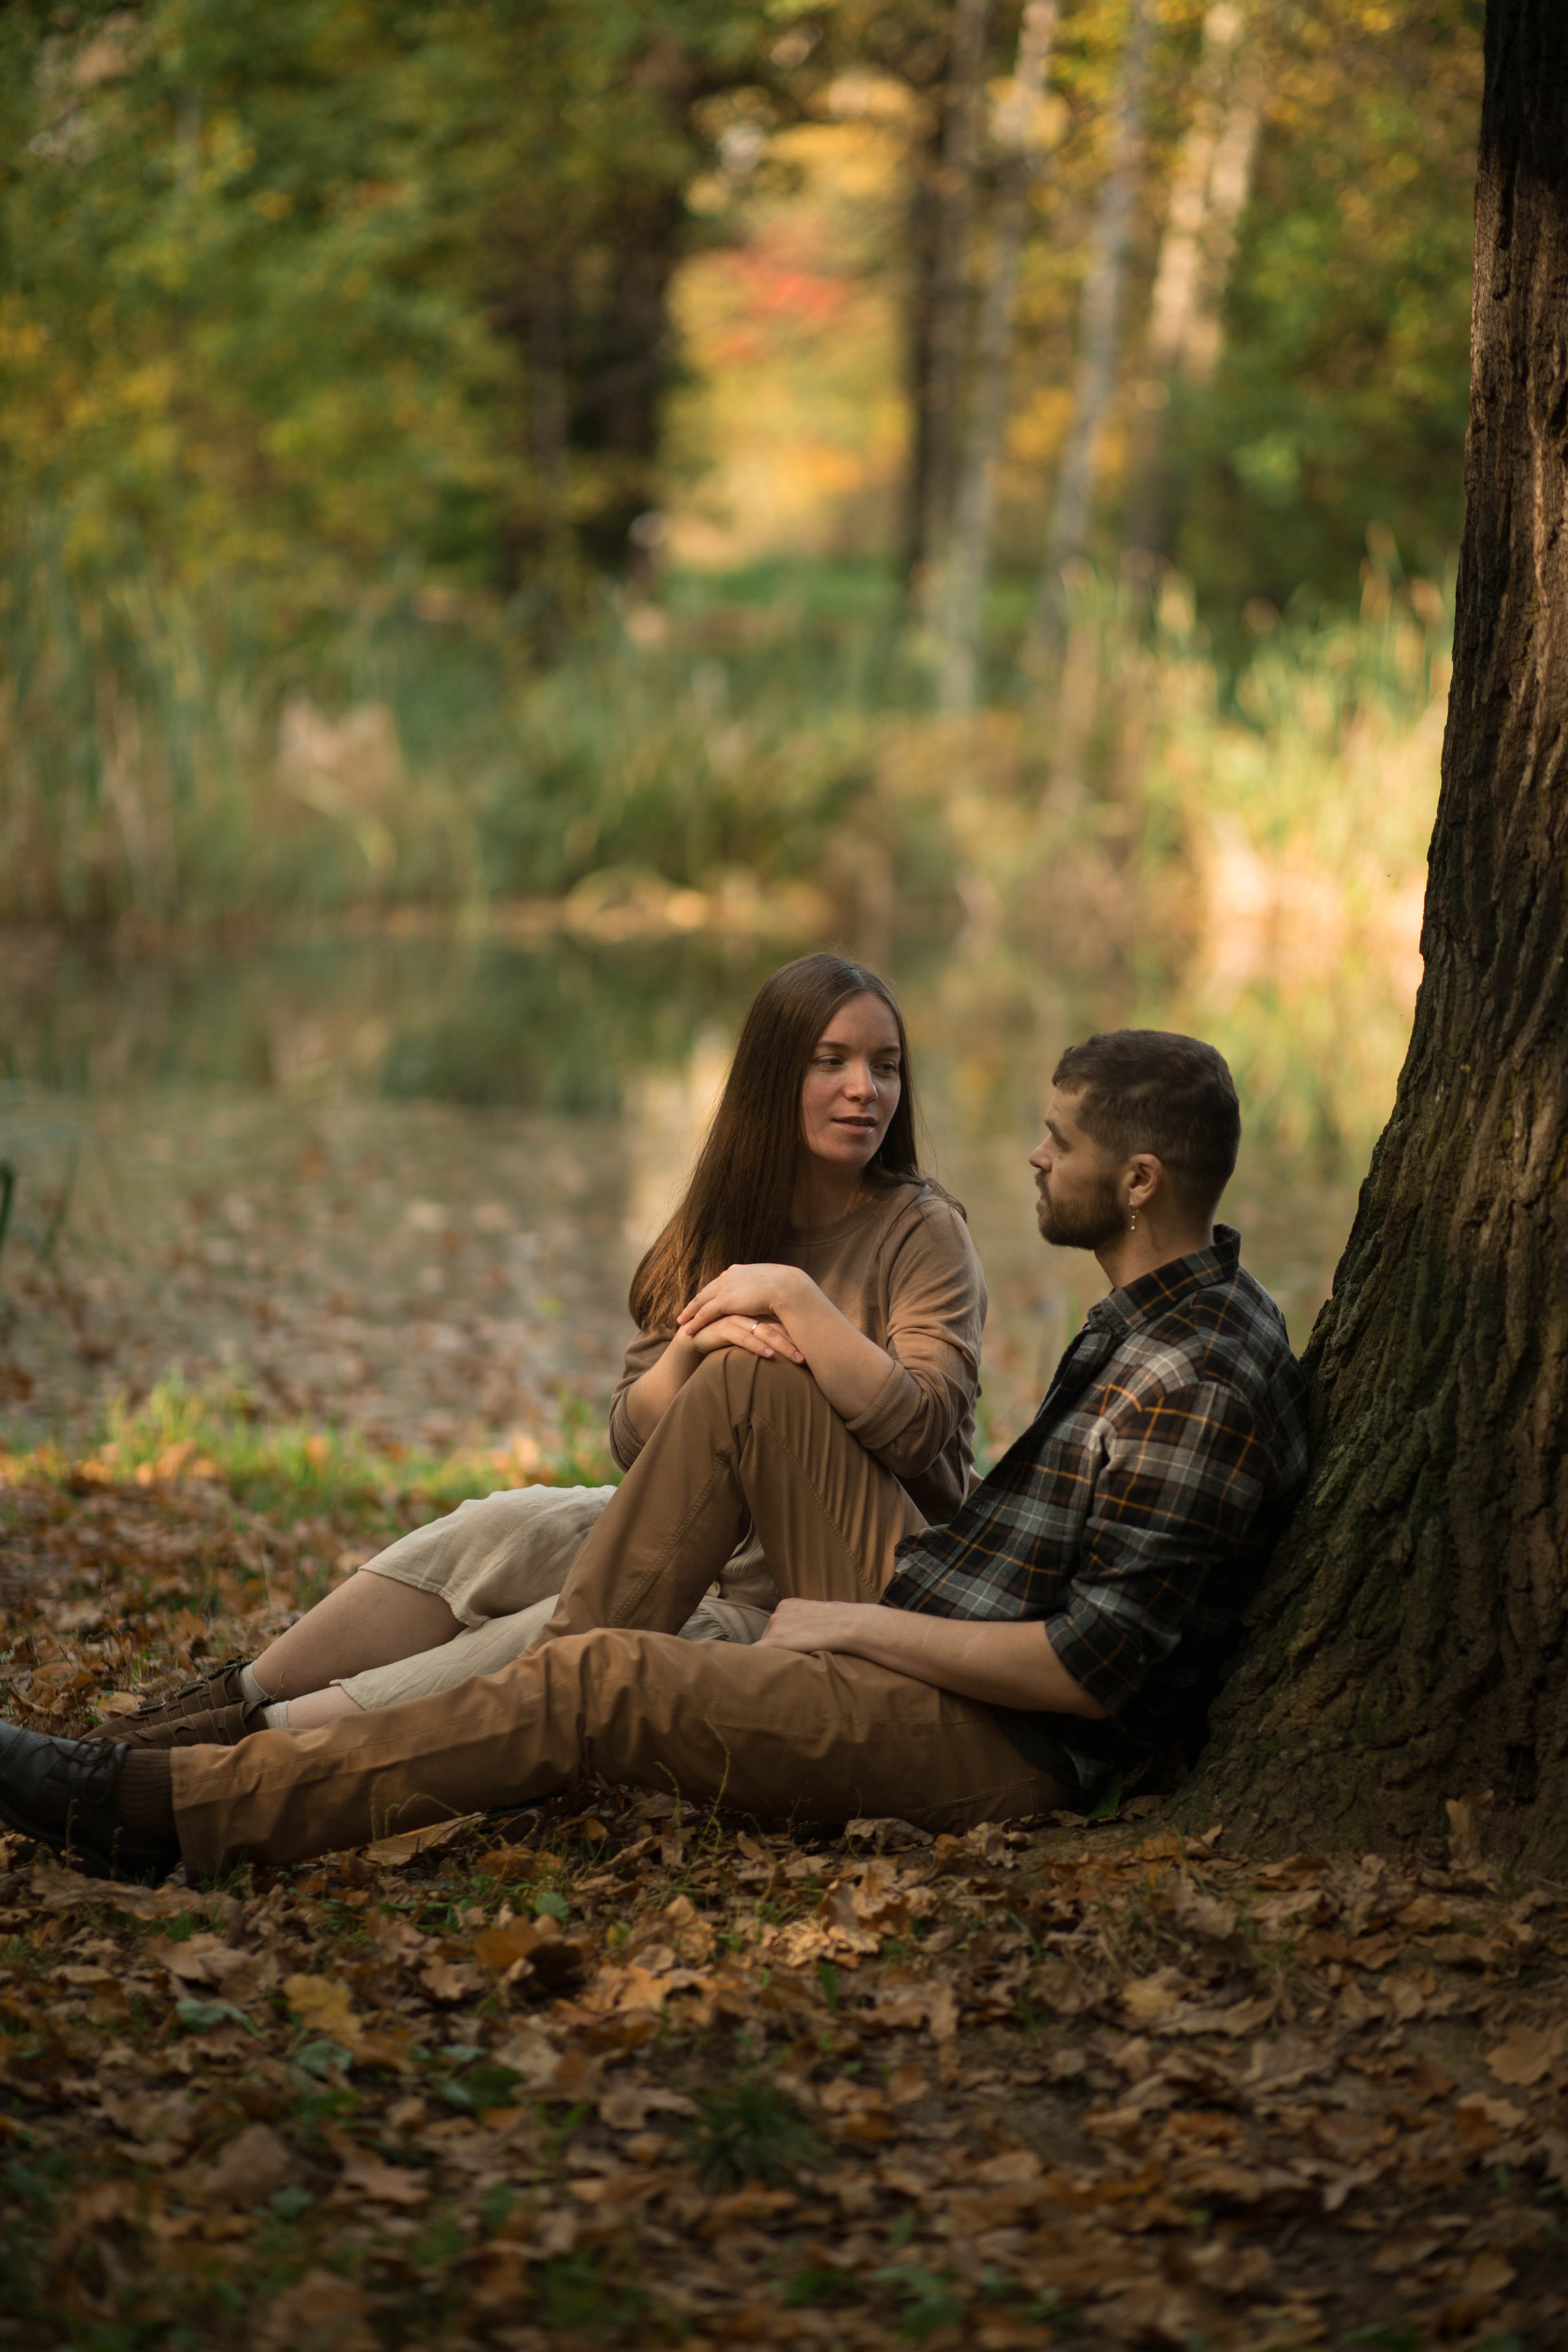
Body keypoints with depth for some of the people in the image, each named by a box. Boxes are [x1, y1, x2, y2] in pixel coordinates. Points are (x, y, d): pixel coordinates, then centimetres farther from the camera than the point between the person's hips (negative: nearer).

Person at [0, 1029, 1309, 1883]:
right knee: (747, 1380, 4)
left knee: (602, 1682, -23)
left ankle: (164, 1813, -23)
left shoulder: (1203, 1389, -21)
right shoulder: (1156, 1313, 11)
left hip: (993, 1744, -10)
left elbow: (1096, 1670, -25)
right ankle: (558, 1681, 3)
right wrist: (870, 1607, 14)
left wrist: (854, 1624, -17)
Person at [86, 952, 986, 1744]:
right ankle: (231, 1699, -16)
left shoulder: (922, 1233, -9)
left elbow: (919, 1431, -25)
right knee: (505, 1529, -20)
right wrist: (698, 1341, -20)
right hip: (708, 1541, 6)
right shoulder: (715, 1233, 8)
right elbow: (635, 1441, 0)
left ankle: (259, 1740, -28)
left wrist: (793, 1295, -28)